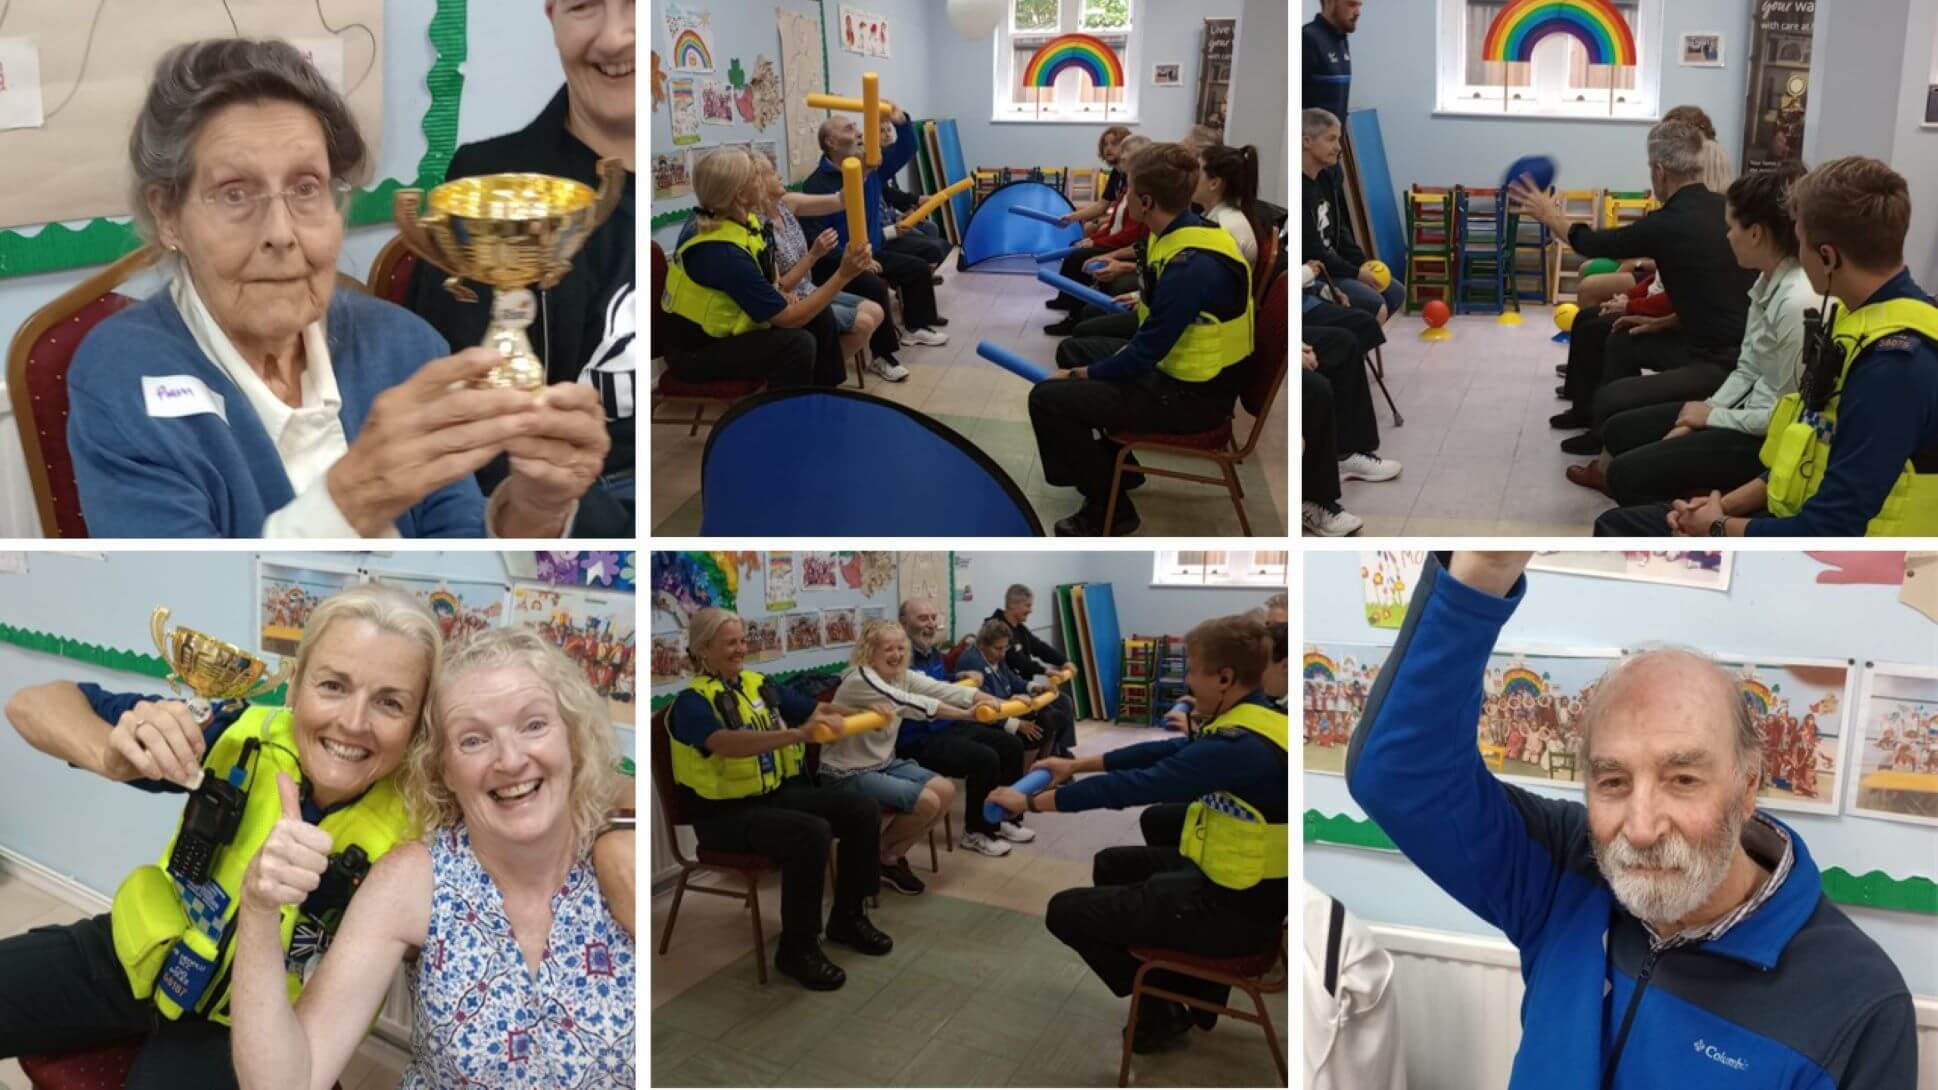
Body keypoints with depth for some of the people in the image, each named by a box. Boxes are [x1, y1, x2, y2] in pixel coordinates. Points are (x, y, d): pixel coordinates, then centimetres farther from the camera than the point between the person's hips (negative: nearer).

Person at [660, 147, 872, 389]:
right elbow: (789, 319, -28)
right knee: (797, 343, -26)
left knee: (820, 316, 3)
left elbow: (767, 266, 19)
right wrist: (843, 274, -29)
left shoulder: (742, 221, -5)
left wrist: (779, 295, -2)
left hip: (728, 327, 9)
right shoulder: (724, 254, -32)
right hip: (697, 351, -9)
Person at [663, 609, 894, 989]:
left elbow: (818, 709, 10)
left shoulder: (760, 685, 8)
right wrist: (798, 734, -46)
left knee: (862, 811, -5)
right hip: (725, 812, -7)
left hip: (777, 792, 7)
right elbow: (726, 743, -34)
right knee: (811, 832, -30)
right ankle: (797, 948, -14)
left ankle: (848, 916, 14)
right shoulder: (692, 702, -14)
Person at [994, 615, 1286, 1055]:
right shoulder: (1255, 721, 1)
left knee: (1065, 911, -4)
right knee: (1112, 865, 26)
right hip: (1242, 880, 10)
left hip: (1232, 909, -10)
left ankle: (1163, 1011, 14)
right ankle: (1197, 985, 28)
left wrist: (1031, 802, -15)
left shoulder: (1239, 748, -28)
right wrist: (1077, 764, 11)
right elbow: (1166, 752, 11)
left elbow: (1135, 786, -26)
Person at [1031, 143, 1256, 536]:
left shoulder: (1190, 267, -31)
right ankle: (1116, 464, 33)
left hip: (1192, 395, -10)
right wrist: (1146, 300, 31)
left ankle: (1108, 510, 0)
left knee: (1048, 398, -15)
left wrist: (1080, 376, -12)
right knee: (1072, 350, 24)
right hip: (1178, 366, 10)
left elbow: (1145, 355, -25)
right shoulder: (1186, 231, -1)